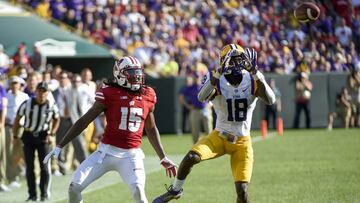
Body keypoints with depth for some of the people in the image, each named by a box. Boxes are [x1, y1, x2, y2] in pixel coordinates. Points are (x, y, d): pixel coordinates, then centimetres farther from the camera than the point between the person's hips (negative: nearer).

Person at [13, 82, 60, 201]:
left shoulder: (51, 106, -9)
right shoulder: (27, 104, -11)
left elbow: (56, 120, 10)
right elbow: (18, 119, 1)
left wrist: (51, 134, -1)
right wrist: (15, 136, 1)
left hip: (43, 137, 0)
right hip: (28, 136, 0)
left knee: (44, 166, -3)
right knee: (30, 167, 2)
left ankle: (44, 193, 7)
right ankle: (32, 194, 8)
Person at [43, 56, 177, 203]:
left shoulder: (148, 96, 5)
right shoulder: (109, 94, -6)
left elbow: (151, 129, 19)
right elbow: (83, 122, -1)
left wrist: (163, 158, 21)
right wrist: (59, 147, -3)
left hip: (131, 155, 1)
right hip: (107, 151, -1)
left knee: (138, 191, -22)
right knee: (75, 187, -7)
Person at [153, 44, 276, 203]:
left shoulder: (252, 81, -8)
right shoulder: (218, 81, -11)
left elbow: (270, 100, -25)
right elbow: (202, 97, -32)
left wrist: (255, 73, -32)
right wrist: (218, 73, -42)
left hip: (242, 142, 0)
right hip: (219, 137, 0)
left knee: (242, 190, -9)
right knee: (191, 157, -24)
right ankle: (175, 190, 3)